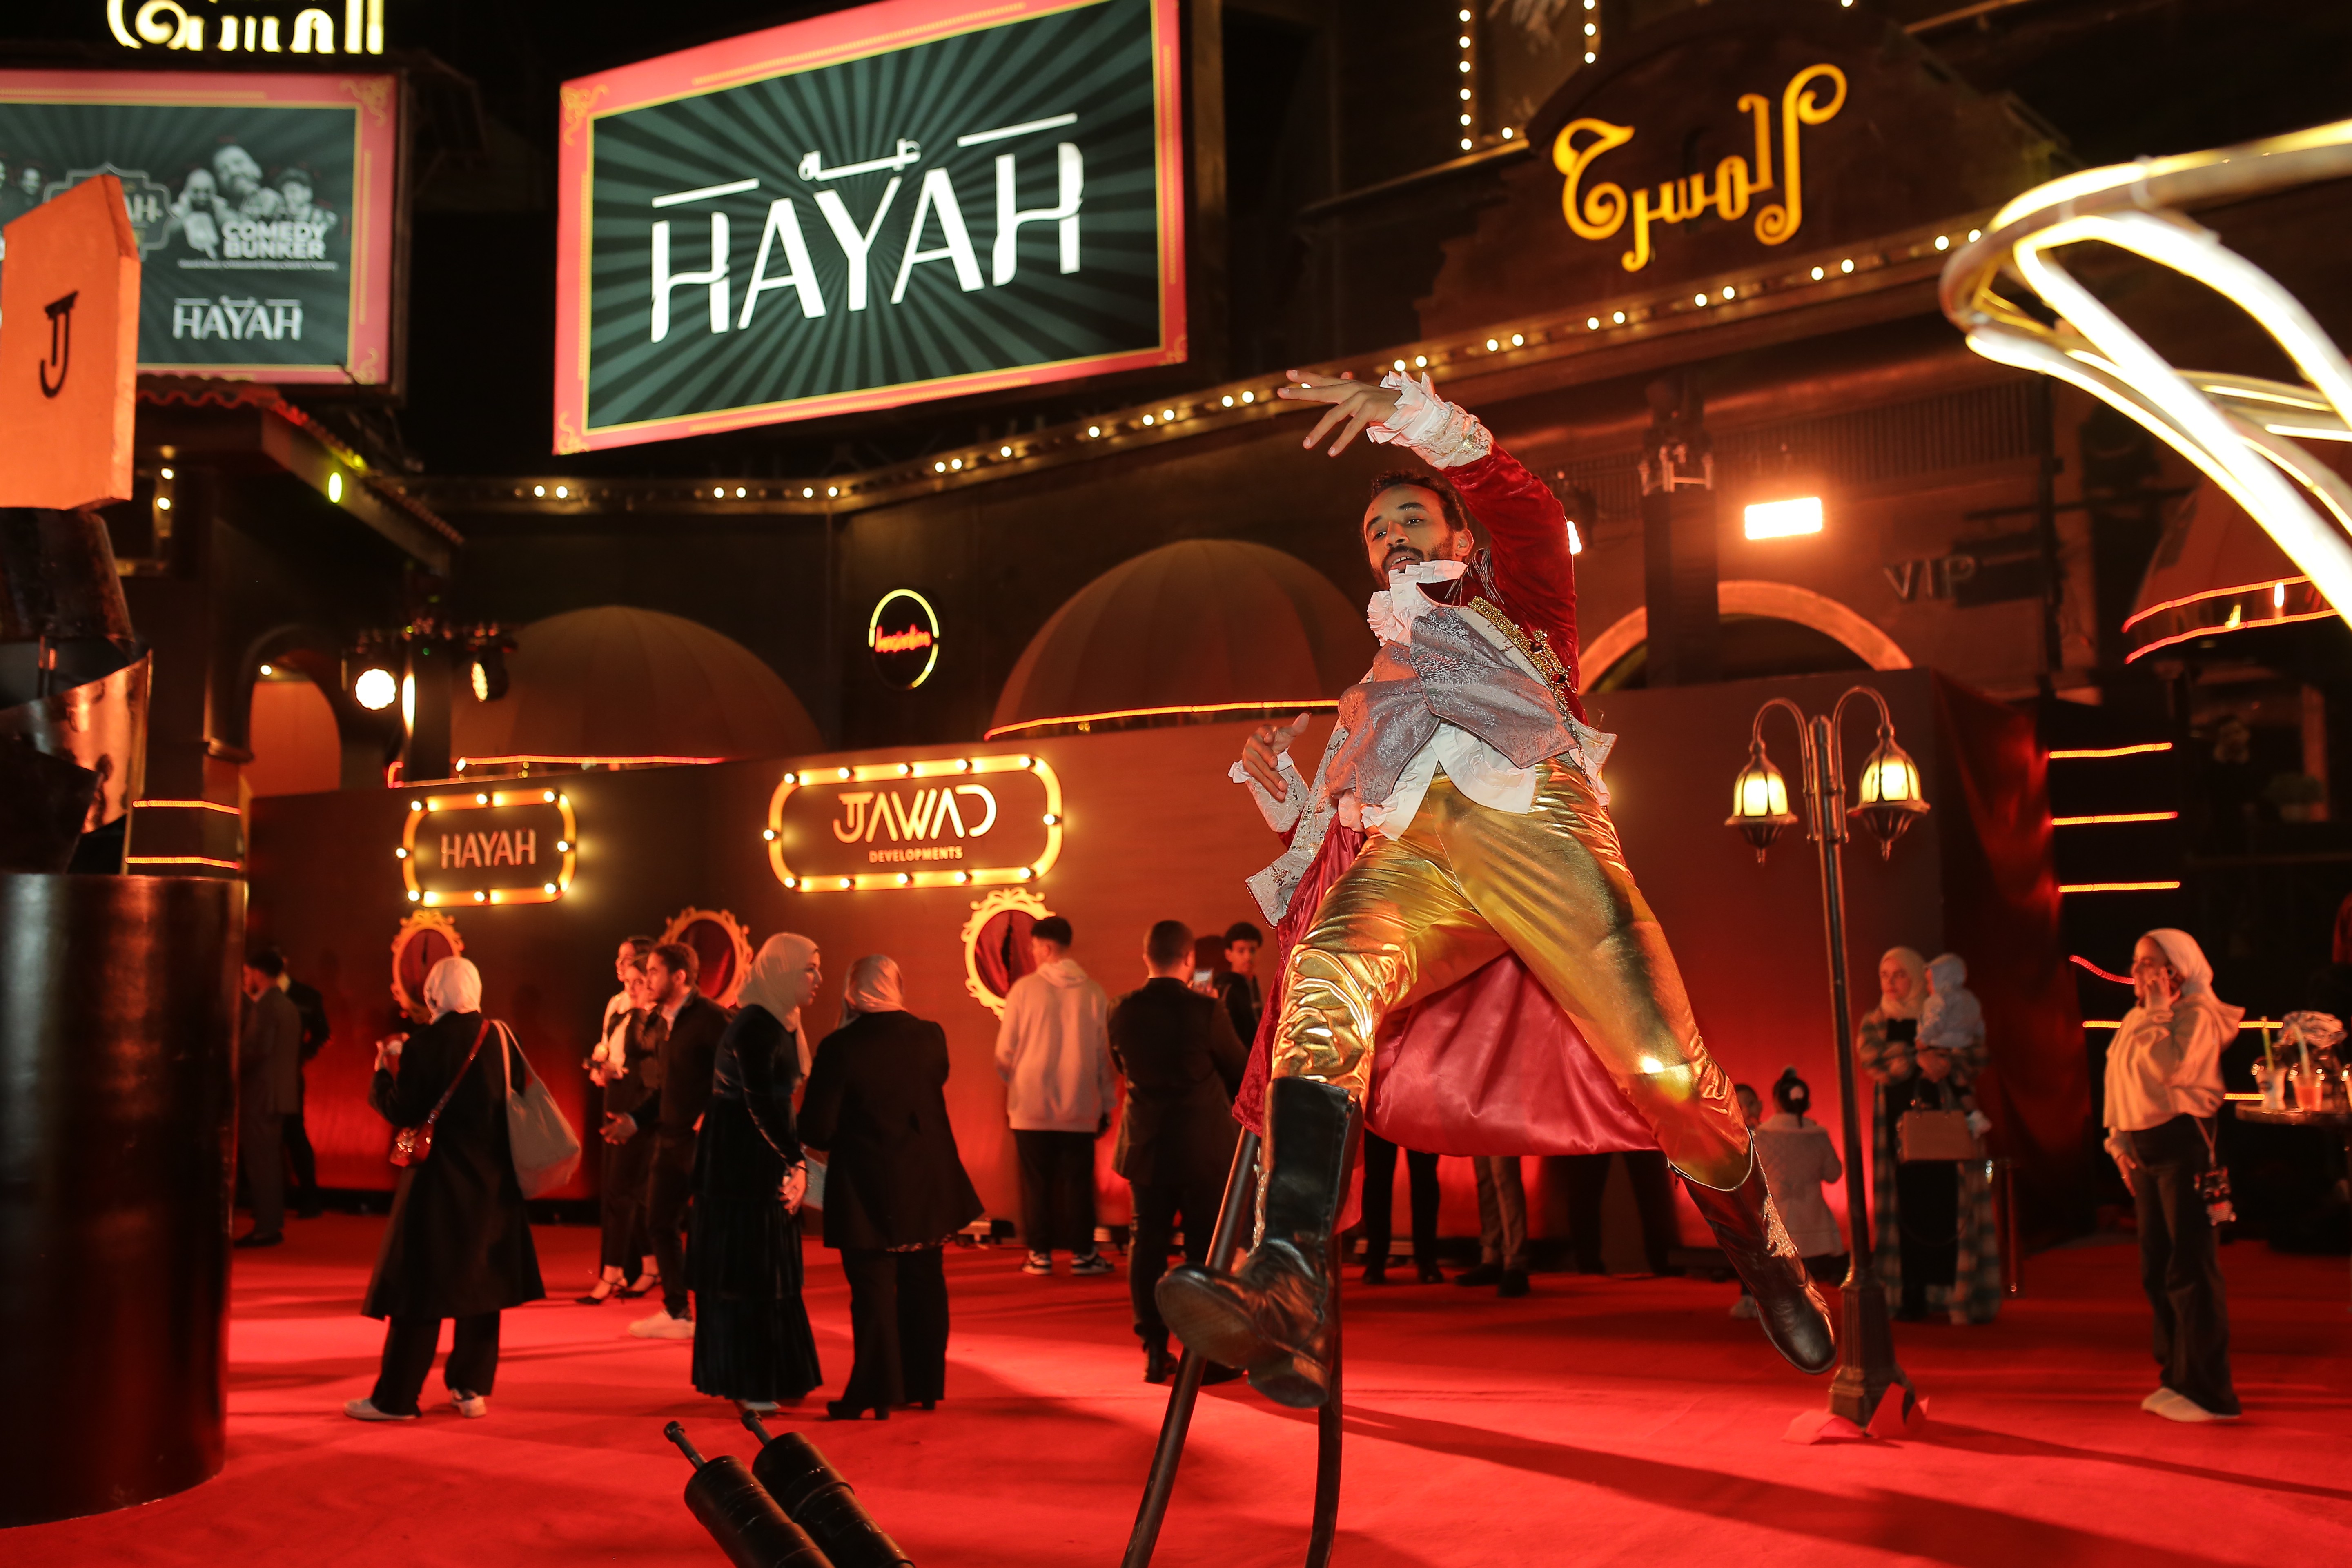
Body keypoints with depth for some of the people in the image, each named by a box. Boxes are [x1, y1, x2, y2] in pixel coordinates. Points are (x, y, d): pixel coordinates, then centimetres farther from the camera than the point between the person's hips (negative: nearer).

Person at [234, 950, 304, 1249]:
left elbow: (256, 1049, -22)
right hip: (280, 1093, 9)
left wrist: (232, 1067, -10)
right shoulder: (288, 1006, 15)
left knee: (261, 1163, -6)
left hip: (260, 1094, -9)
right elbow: (295, 1053, 17)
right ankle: (272, 1224, 16)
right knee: (271, 1162, 12)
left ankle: (266, 1227, -4)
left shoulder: (264, 1007, -14)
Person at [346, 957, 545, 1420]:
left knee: (421, 1286, 2)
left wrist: (384, 1070, 2)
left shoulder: (426, 1043, -13)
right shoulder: (502, 1036, 0)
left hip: (439, 1182, -4)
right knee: (481, 1279, 13)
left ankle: (396, 1397, 8)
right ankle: (472, 1389, 16)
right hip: (493, 1180, 4)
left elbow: (402, 1111, -13)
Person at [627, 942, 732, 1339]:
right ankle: (676, 1313, 25)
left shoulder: (709, 1017, -14)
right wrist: (636, 1119, 9)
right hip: (670, 1138, 8)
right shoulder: (656, 1021, 11)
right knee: (660, 1224, 12)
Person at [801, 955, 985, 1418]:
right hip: (927, 1186, 4)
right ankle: (924, 1384, 26)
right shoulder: (930, 1037, -4)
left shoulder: (839, 1048, -17)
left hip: (867, 1189, -4)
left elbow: (816, 1129, -15)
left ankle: (876, 1393, 10)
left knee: (873, 1289, 5)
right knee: (922, 1284, 16)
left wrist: (842, 1138, 6)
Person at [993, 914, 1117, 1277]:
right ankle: (1082, 1253, 10)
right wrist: (1106, 1105, 12)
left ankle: (1040, 1254, 10)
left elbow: (1006, 1049, -2)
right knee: (1077, 1180, 8)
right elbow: (1104, 1054, 3)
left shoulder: (1025, 989, -7)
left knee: (1037, 1181, 8)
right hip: (1079, 1107, 1)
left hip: (1031, 1104, -1)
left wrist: (1011, 1084, 18)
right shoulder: (1093, 993, -3)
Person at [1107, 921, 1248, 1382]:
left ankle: (1155, 1352, 13)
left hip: (1145, 1145, 3)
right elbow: (1242, 1071, -3)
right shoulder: (1207, 1010, -16)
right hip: (1205, 1147, -3)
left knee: (1148, 1245, 11)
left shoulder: (1122, 1012, -5)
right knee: (1207, 1249, 7)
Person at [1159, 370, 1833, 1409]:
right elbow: (1326, 837, 35)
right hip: (1402, 853, 3)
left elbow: (1530, 512, 10)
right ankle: (1289, 1287, -51)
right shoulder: (1370, 697, 42)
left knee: (1664, 1067, -17)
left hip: (1528, 814, -2)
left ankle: (1768, 1261, 11)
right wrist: (1282, 791, 16)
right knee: (1322, 978, -32)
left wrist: (1415, 413, -1)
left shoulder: (1516, 613, 32)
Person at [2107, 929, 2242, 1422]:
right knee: (2156, 1269, 13)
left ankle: (2208, 1391, 0)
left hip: (2181, 1142, -9)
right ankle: (2176, 1378, 24)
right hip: (2144, 1149, 9)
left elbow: (2172, 1067, -25)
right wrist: (2120, 1141, 13)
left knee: (2189, 1269, -7)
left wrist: (2159, 1012, -15)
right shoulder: (2136, 1020, 15)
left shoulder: (2196, 1016, -9)